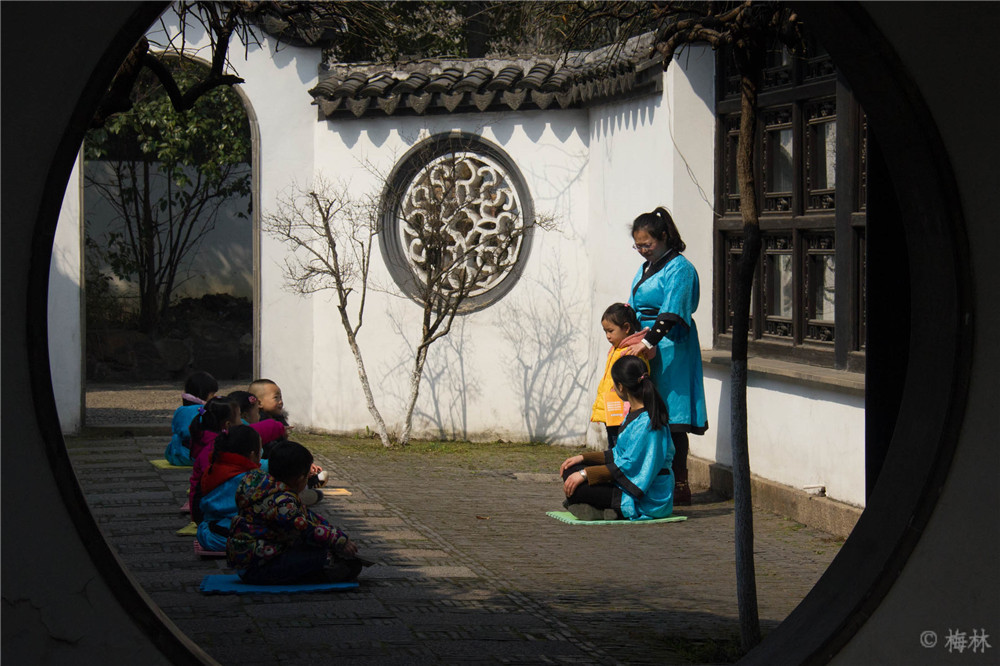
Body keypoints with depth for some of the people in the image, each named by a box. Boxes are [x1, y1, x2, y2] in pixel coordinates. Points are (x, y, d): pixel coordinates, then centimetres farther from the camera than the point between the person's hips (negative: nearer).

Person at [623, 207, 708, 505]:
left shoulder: (679, 269, -11)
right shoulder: (647, 268, 19)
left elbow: (671, 313, -21)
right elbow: (634, 308, 27)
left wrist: (648, 341, -28)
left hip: (669, 349, -9)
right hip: (646, 348, 9)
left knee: (670, 420, -9)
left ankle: (679, 486, -7)